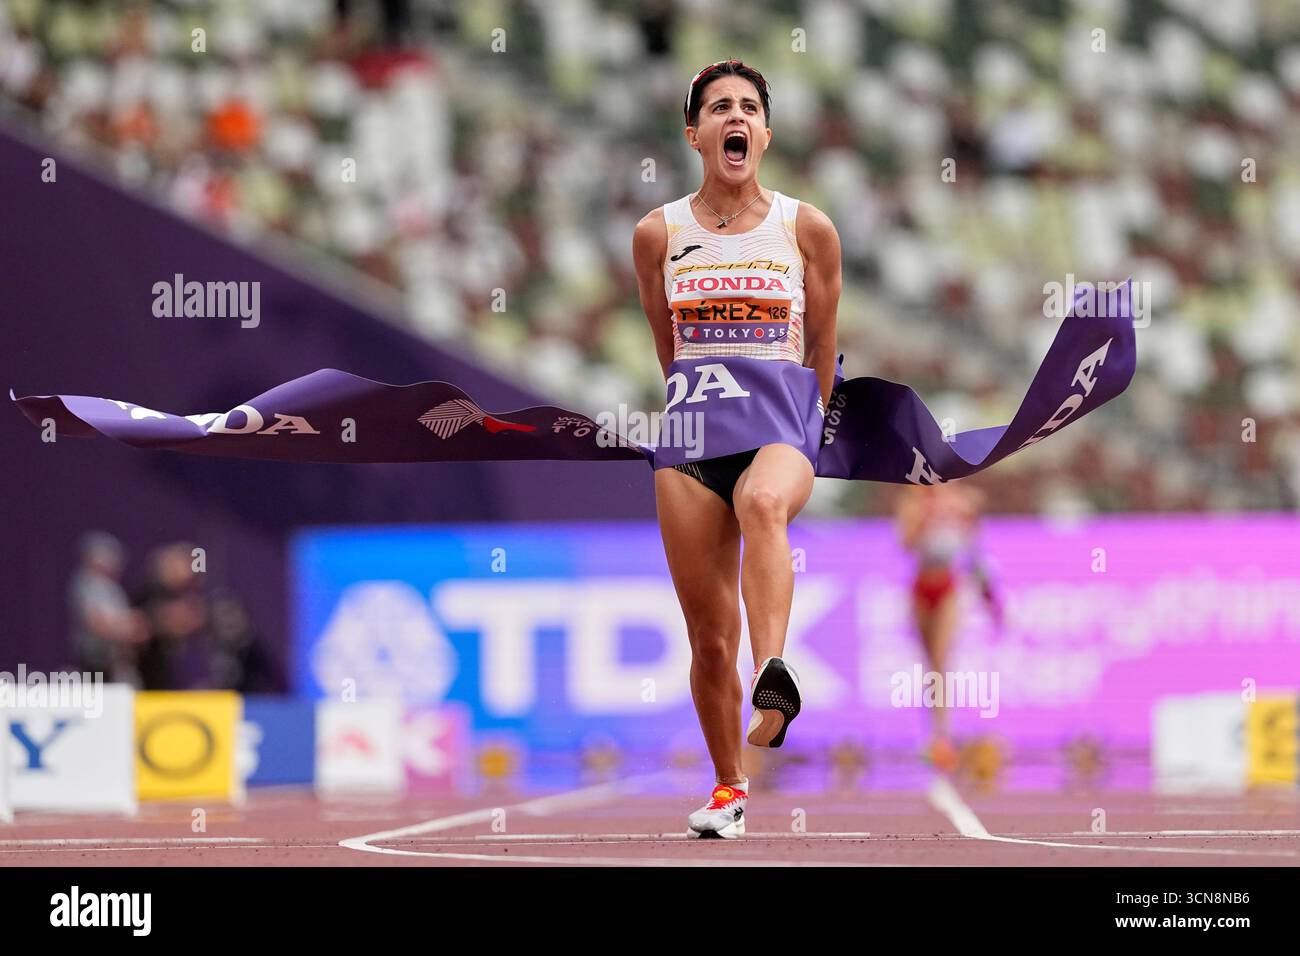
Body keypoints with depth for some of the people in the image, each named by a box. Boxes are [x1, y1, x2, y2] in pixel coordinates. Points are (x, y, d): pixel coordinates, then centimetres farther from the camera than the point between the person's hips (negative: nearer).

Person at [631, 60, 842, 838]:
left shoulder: (807, 230, 3)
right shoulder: (659, 235, 5)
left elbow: (822, 348, 13)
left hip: (781, 424, -2)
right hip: (691, 426, 2)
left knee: (762, 503, -40)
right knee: (709, 635, 2)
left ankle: (776, 676, -55)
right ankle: (729, 788, 20)